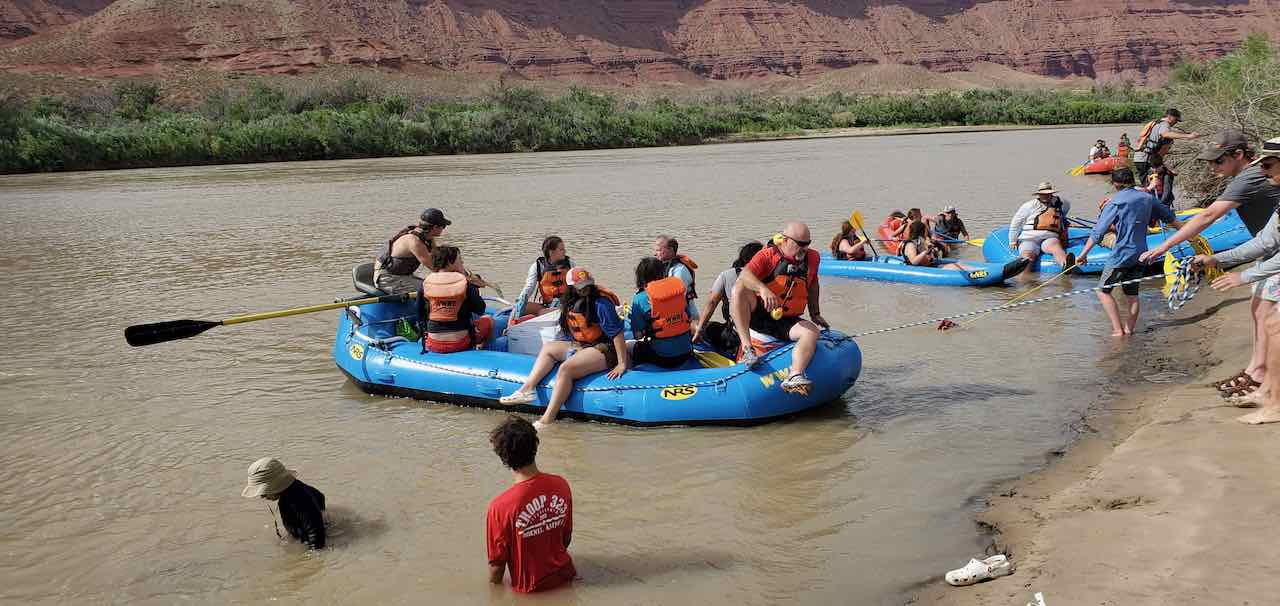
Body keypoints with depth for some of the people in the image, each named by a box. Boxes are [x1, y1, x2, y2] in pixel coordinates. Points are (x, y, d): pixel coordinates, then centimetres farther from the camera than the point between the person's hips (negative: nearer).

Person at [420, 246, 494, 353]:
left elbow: (420, 316, 4)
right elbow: (480, 310, 0)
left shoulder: (425, 283, -4)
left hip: (433, 346, 3)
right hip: (460, 344, -3)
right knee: (489, 320, 25)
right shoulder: (464, 284, -11)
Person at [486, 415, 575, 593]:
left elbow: (497, 564, -15)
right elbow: (566, 538, 3)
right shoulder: (561, 485, -13)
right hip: (564, 577, 5)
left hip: (530, 589, -5)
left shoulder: (499, 507, -26)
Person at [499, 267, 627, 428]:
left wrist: (622, 364, -26)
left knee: (566, 368, -29)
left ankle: (547, 420, -32)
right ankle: (527, 389, 1)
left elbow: (617, 333, -23)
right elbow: (573, 332, 23)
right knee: (548, 348, 16)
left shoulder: (600, 303, -18)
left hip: (603, 349, -10)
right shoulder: (571, 302, 8)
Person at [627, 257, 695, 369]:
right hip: (685, 353, 4)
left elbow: (638, 334, -8)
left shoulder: (640, 299, -8)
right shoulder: (678, 286, 3)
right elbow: (688, 317, 12)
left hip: (662, 357, -4)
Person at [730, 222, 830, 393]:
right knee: (739, 289, -31)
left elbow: (812, 285, 24)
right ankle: (747, 349, -36)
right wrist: (762, 289, -46)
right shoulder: (767, 255, -10)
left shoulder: (812, 258, 5)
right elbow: (745, 274, -28)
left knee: (812, 332, -26)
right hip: (758, 314, -3)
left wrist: (815, 313, 24)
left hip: (787, 322, 3)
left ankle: (795, 377, -46)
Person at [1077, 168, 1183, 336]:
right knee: (1132, 293, 16)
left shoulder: (1115, 202, -10)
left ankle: (1118, 330, -3)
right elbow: (1170, 217, 19)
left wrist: (1084, 253, -9)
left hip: (1121, 254, -7)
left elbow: (1098, 231, -12)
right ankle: (1129, 329, 17)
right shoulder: (1147, 198, 7)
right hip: (1141, 254, 7)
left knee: (1103, 291, 2)